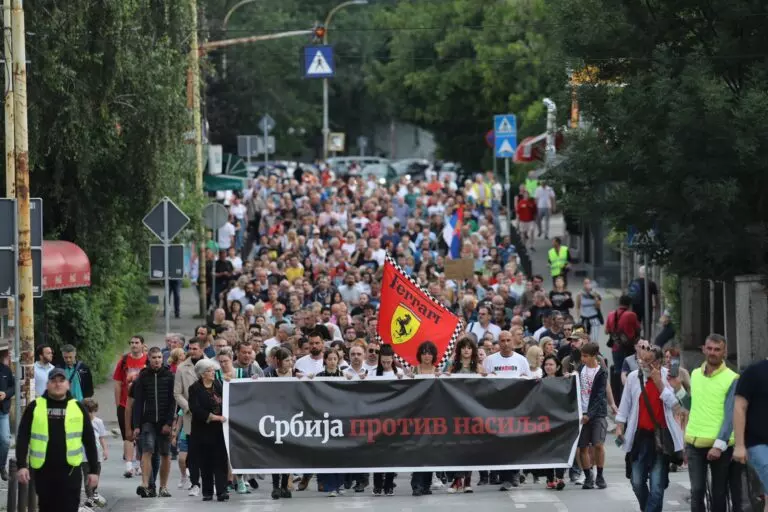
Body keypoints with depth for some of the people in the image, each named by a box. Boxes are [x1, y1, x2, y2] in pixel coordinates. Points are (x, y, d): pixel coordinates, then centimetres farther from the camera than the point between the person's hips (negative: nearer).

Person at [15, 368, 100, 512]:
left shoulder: (78, 408, 4)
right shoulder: (34, 407, 4)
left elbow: (89, 441, 7)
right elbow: (22, 439, 1)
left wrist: (94, 470, 4)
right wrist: (22, 465, -10)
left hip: (70, 472, -1)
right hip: (43, 472, 1)